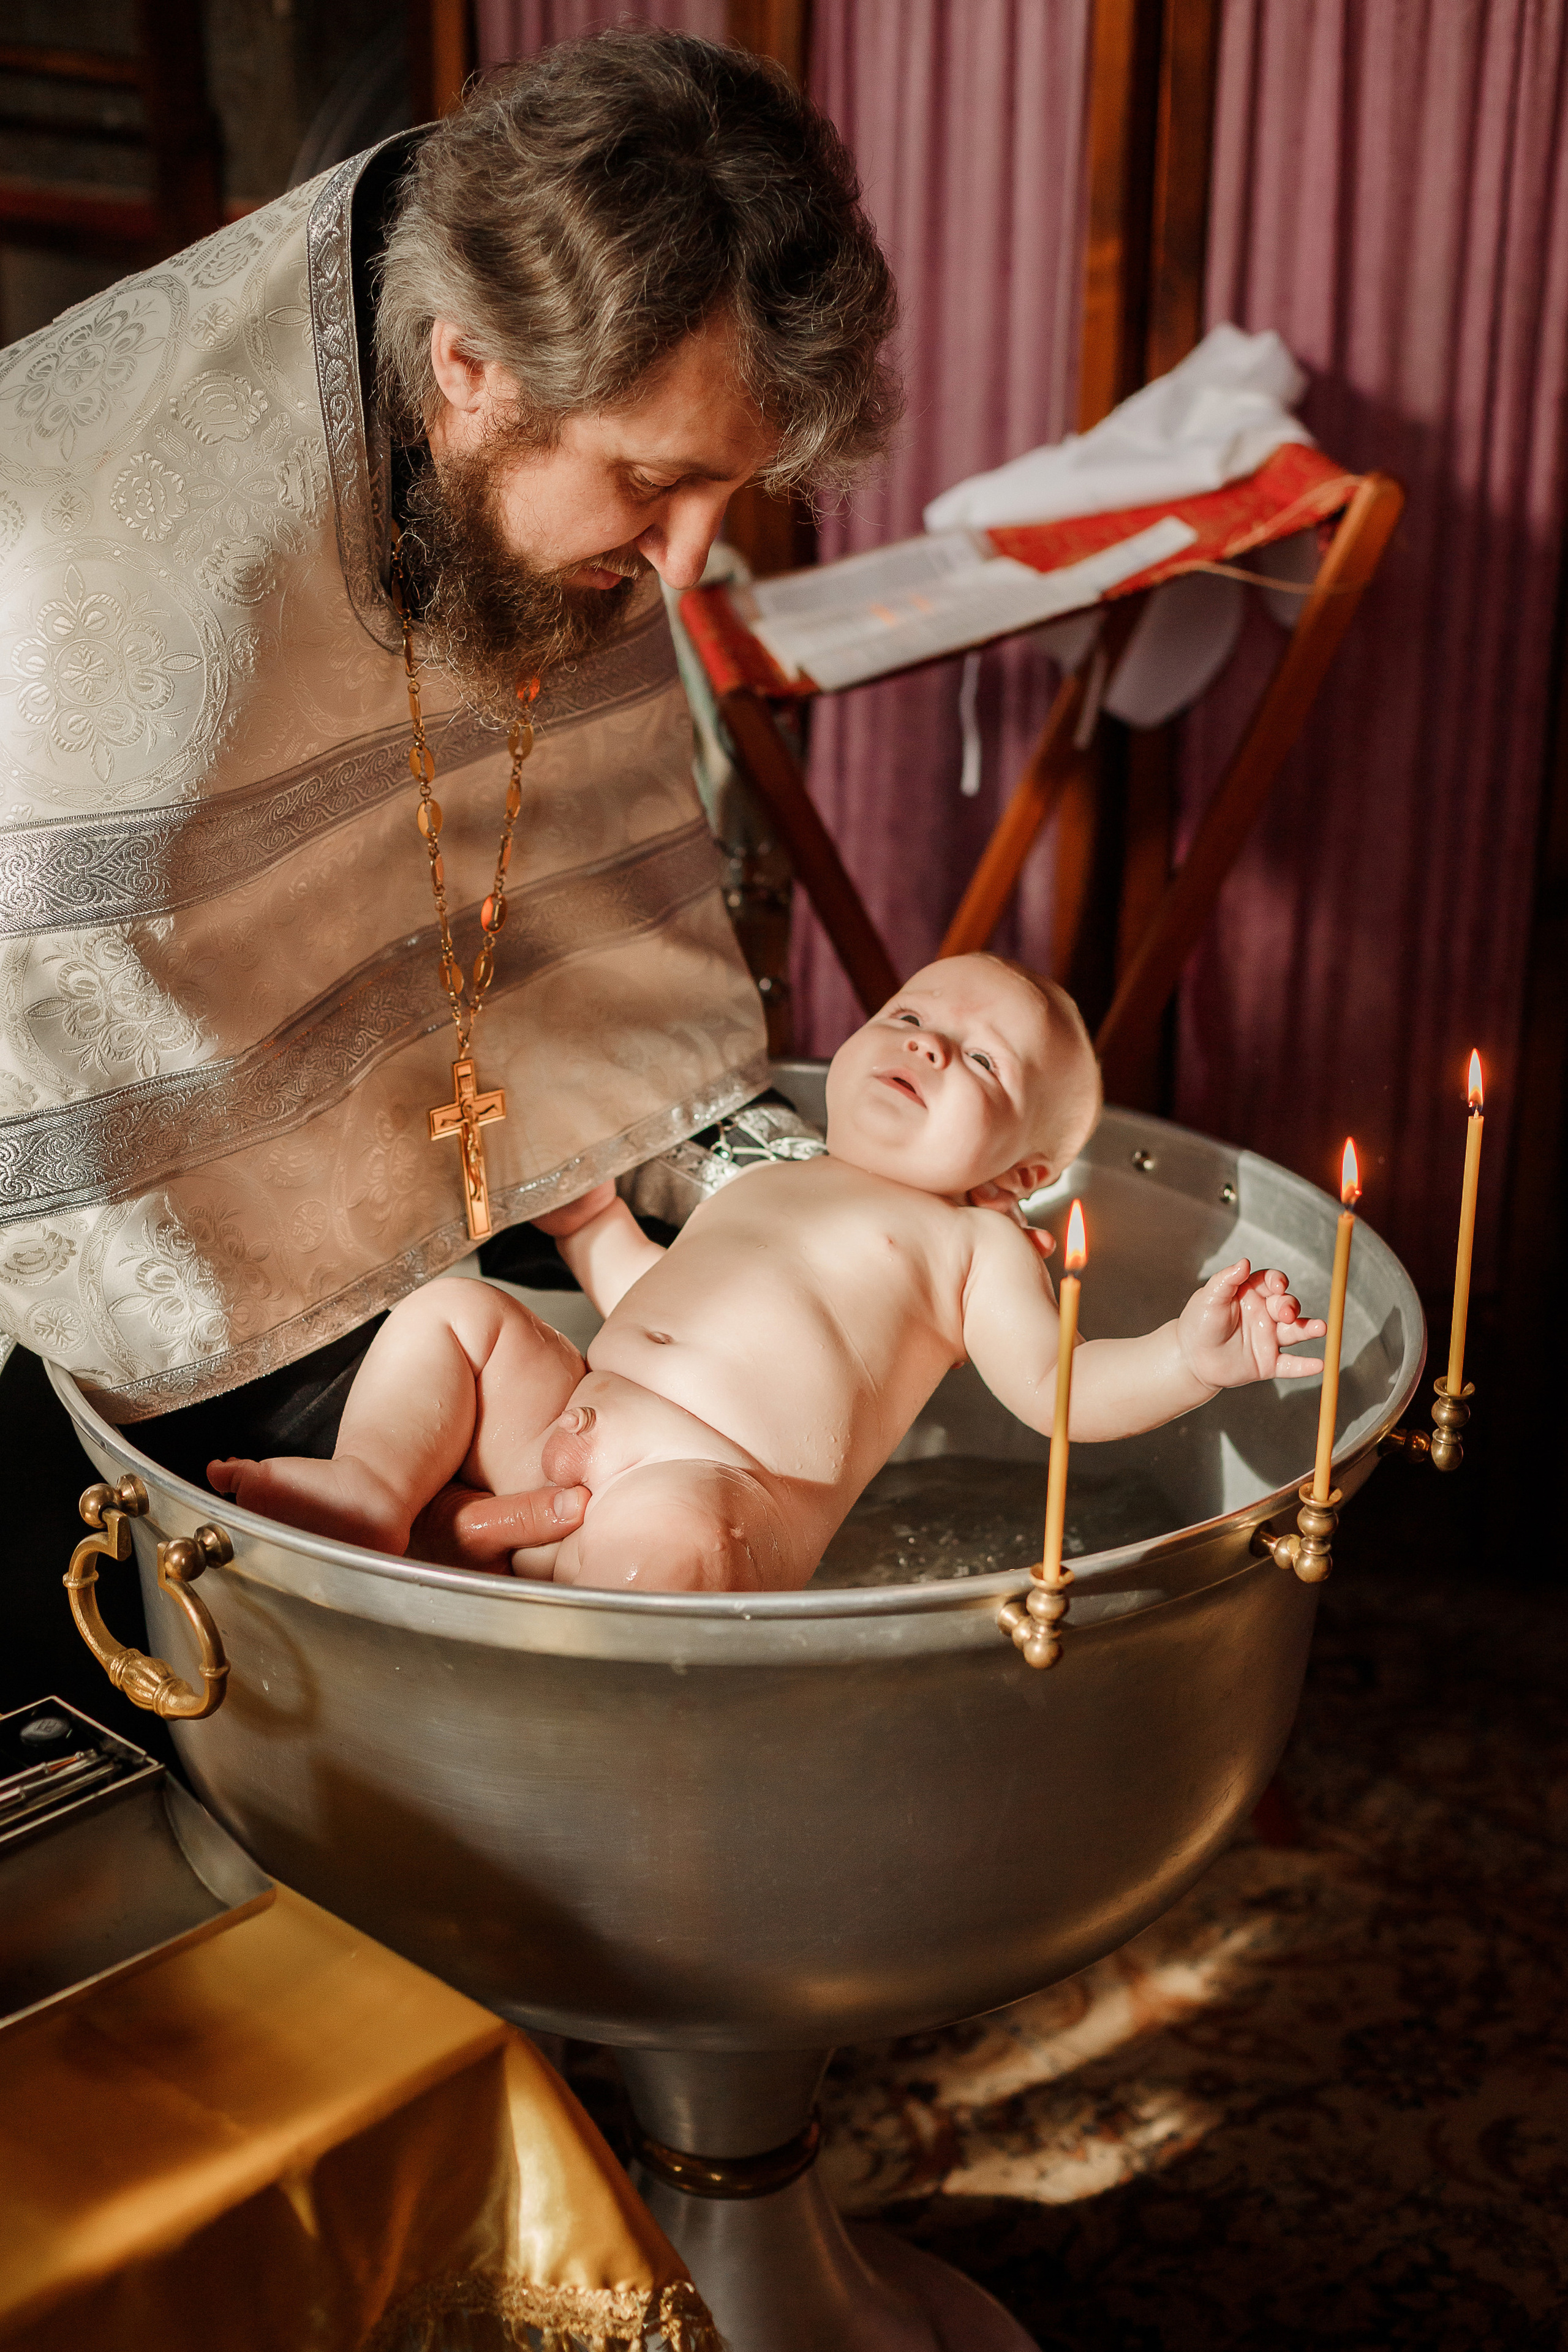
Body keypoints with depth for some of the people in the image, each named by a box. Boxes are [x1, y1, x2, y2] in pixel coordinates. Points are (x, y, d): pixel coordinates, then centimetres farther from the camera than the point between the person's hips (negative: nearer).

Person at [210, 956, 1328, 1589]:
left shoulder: (974, 1243, 14)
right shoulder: (756, 1183, 32)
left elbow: (1055, 1384, -1)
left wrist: (1189, 1357, -17)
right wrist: (587, 1213, 37)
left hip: (725, 1478, -7)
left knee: (665, 1528, -40)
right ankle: (374, 1487, -14)